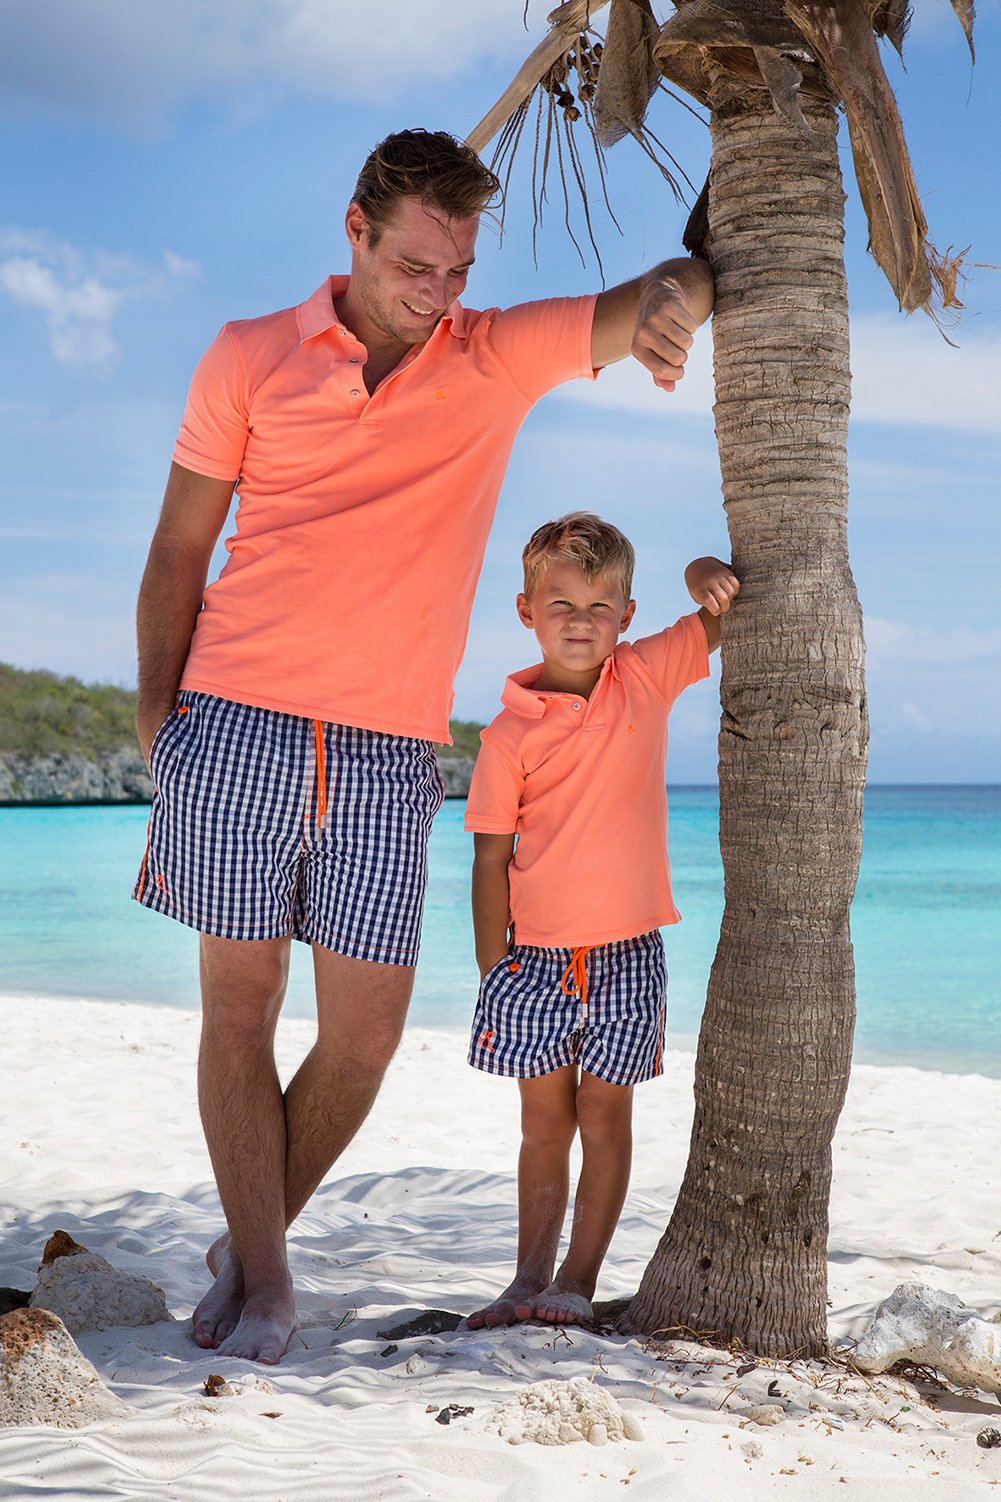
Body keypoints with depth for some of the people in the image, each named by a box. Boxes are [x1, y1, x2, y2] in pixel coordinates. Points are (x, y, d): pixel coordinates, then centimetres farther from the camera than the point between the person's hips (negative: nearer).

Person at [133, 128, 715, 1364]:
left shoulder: (499, 357, 8)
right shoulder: (248, 359, 7)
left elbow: (679, 286, 2)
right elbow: (179, 550, 10)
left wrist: (666, 300, -24)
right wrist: (155, 711, 0)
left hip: (387, 750, 1)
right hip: (236, 727, -1)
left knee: (365, 1031, 1)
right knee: (239, 1006, 2)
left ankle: (252, 1239, 23)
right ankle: (260, 1283, 14)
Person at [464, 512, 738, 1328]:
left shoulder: (646, 679, -1)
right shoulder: (510, 732, -5)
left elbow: (721, 616, 7)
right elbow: (491, 859, -2)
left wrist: (709, 579, -18)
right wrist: (491, 971, -5)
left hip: (627, 953, 0)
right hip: (536, 954, 0)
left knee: (605, 1117, 5)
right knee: (545, 1121, 9)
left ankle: (578, 1280, 14)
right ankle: (531, 1276, 19)